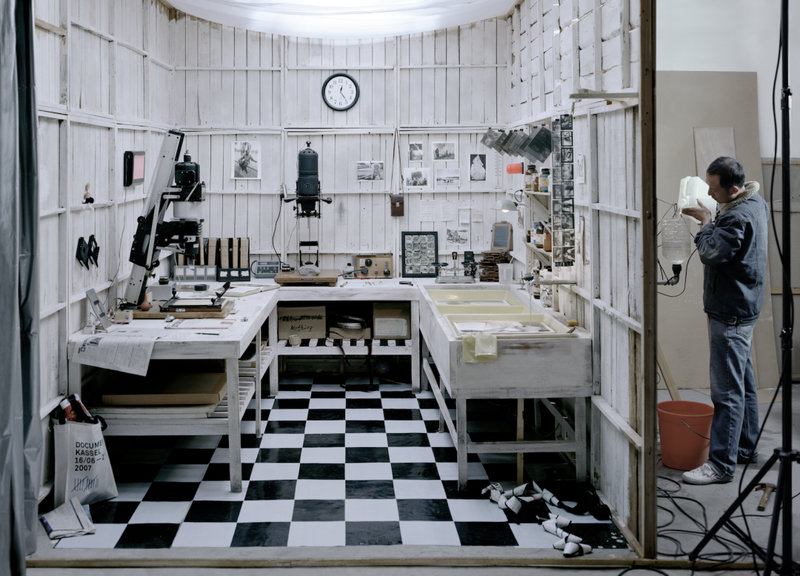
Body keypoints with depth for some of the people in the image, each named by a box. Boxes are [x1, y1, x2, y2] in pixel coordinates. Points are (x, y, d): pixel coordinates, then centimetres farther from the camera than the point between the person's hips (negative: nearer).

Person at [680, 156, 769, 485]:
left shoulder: (739, 217, -23)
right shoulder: (755, 204, 9)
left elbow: (712, 252, -28)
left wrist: (705, 222, -12)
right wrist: (709, 218, 5)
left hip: (731, 312, -11)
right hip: (741, 309, 11)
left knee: (727, 390, -8)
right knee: (744, 383, 18)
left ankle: (721, 464, -6)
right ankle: (746, 448, 30)